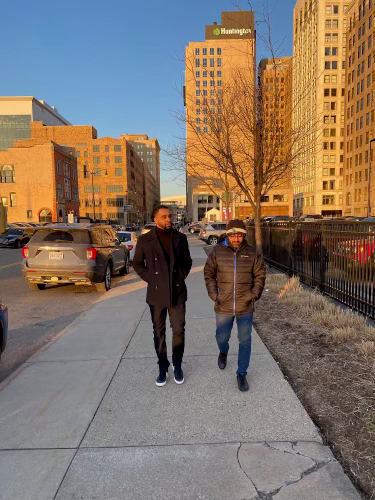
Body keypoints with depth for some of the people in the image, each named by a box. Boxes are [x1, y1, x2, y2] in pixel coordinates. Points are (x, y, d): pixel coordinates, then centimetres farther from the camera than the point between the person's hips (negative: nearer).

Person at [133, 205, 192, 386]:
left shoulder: (180, 238, 2)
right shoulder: (145, 240, -3)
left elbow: (187, 261, 14)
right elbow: (137, 263, 8)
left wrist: (182, 277, 3)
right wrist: (150, 278, -1)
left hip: (177, 292, 1)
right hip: (156, 293, 0)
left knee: (178, 330, 2)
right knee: (159, 332, 10)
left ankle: (177, 365, 25)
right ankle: (163, 367, 27)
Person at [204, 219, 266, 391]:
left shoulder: (251, 252, -5)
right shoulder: (217, 251, -5)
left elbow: (260, 274, 5)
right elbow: (209, 273, 3)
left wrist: (255, 294, -5)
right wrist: (213, 294, -5)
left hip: (245, 307, 0)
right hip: (223, 307, 0)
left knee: (245, 341, 7)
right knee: (222, 337, 14)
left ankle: (241, 374, 24)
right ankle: (223, 352, 50)